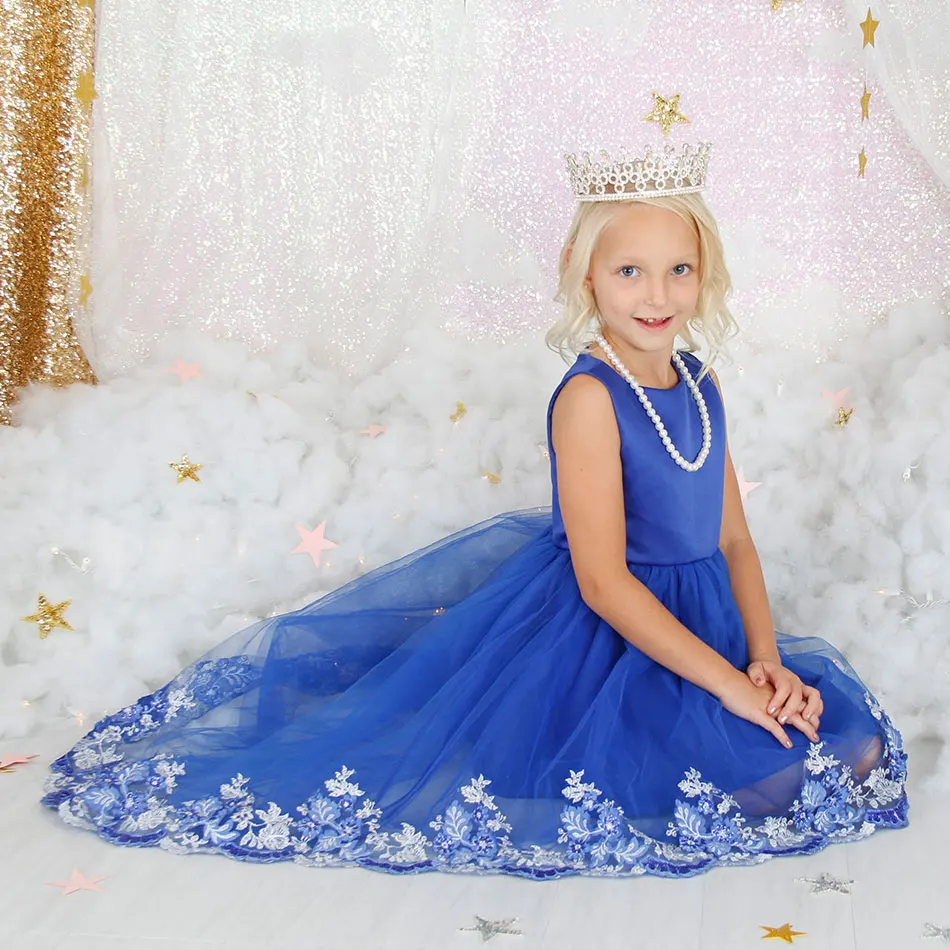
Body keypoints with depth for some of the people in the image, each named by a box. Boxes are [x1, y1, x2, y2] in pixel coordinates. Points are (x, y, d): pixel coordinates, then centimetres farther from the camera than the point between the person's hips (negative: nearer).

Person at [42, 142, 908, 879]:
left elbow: (732, 538, 8)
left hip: (693, 619, 8)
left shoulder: (699, 385, 4)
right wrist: (727, 681, -21)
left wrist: (767, 658, -6)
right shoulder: (588, 398, -21)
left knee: (854, 744, 8)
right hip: (602, 636, -8)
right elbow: (603, 581, -23)